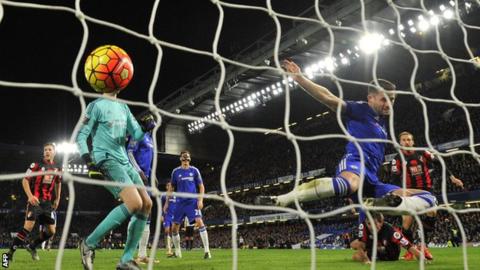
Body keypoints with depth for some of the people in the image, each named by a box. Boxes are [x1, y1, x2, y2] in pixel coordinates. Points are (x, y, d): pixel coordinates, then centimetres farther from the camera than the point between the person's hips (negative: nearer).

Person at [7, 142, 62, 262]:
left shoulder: (57, 168, 9)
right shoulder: (36, 165, -5)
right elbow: (25, 180, -6)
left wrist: (57, 199, 19)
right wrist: (30, 196, -19)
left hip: (48, 202, 5)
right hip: (35, 200, -5)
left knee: (51, 231, 3)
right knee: (28, 226, -20)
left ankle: (32, 247, 25)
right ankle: (10, 252, -9)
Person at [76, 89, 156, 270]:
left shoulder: (124, 108, 18)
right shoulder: (96, 105, -3)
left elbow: (136, 135, 15)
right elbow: (81, 136, -7)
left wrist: (145, 127, -8)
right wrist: (89, 161, -20)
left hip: (124, 162, 8)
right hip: (107, 161, -8)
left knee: (146, 204, -1)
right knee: (135, 203, -23)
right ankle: (89, 244, -10)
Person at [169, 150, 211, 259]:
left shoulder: (194, 170, 4)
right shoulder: (176, 171, 7)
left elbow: (201, 186, 6)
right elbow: (172, 188, 14)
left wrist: (200, 200, -6)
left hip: (192, 201, -2)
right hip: (180, 203, 2)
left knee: (199, 222, -20)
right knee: (174, 228, 4)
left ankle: (207, 250, -16)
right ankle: (177, 252, 22)